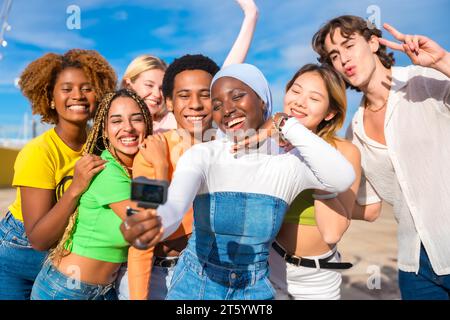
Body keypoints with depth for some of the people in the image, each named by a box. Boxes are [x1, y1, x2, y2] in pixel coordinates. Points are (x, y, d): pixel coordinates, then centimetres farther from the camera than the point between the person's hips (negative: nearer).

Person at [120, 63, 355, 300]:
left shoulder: (287, 164, -12)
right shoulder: (202, 155, -16)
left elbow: (343, 178, -30)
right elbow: (173, 205, -33)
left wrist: (287, 125, -22)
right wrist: (150, 222, -56)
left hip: (255, 290, 1)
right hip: (193, 284, -1)